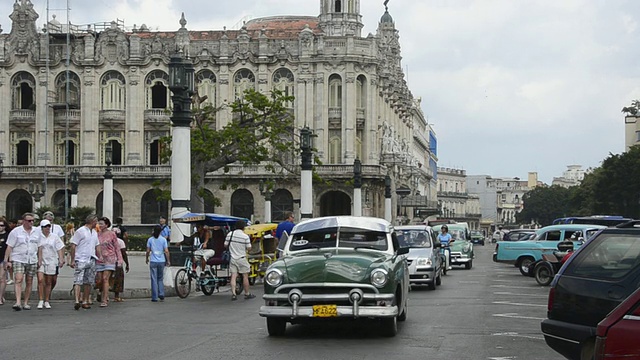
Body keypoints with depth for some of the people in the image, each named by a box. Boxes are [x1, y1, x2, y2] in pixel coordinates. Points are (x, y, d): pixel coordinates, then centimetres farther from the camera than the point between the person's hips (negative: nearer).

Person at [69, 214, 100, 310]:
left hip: (91, 260, 7)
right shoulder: (80, 231, -6)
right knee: (78, 281, -13)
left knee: (88, 282, 7)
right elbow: (73, 246, -8)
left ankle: (85, 301, 12)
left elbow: (97, 247, 25)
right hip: (81, 260, -7)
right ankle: (77, 301, -22)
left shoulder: (94, 233, 17)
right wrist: (73, 260, -12)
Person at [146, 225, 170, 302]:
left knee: (154, 279, 3)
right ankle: (161, 294, 4)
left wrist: (147, 258, 17)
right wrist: (168, 261, 5)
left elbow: (148, 251, 1)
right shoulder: (163, 239, -2)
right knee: (160, 279, 16)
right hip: (161, 261, 1)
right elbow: (166, 251, -4)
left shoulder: (150, 240, -1)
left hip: (153, 262, -1)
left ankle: (155, 297, 2)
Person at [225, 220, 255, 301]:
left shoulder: (230, 234, -2)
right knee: (245, 276, 8)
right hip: (242, 259, -3)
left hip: (232, 258, 3)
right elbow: (249, 248, -10)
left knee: (233, 276, 1)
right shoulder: (245, 236, -11)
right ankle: (247, 294, 16)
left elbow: (225, 245, 4)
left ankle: (233, 294, -9)